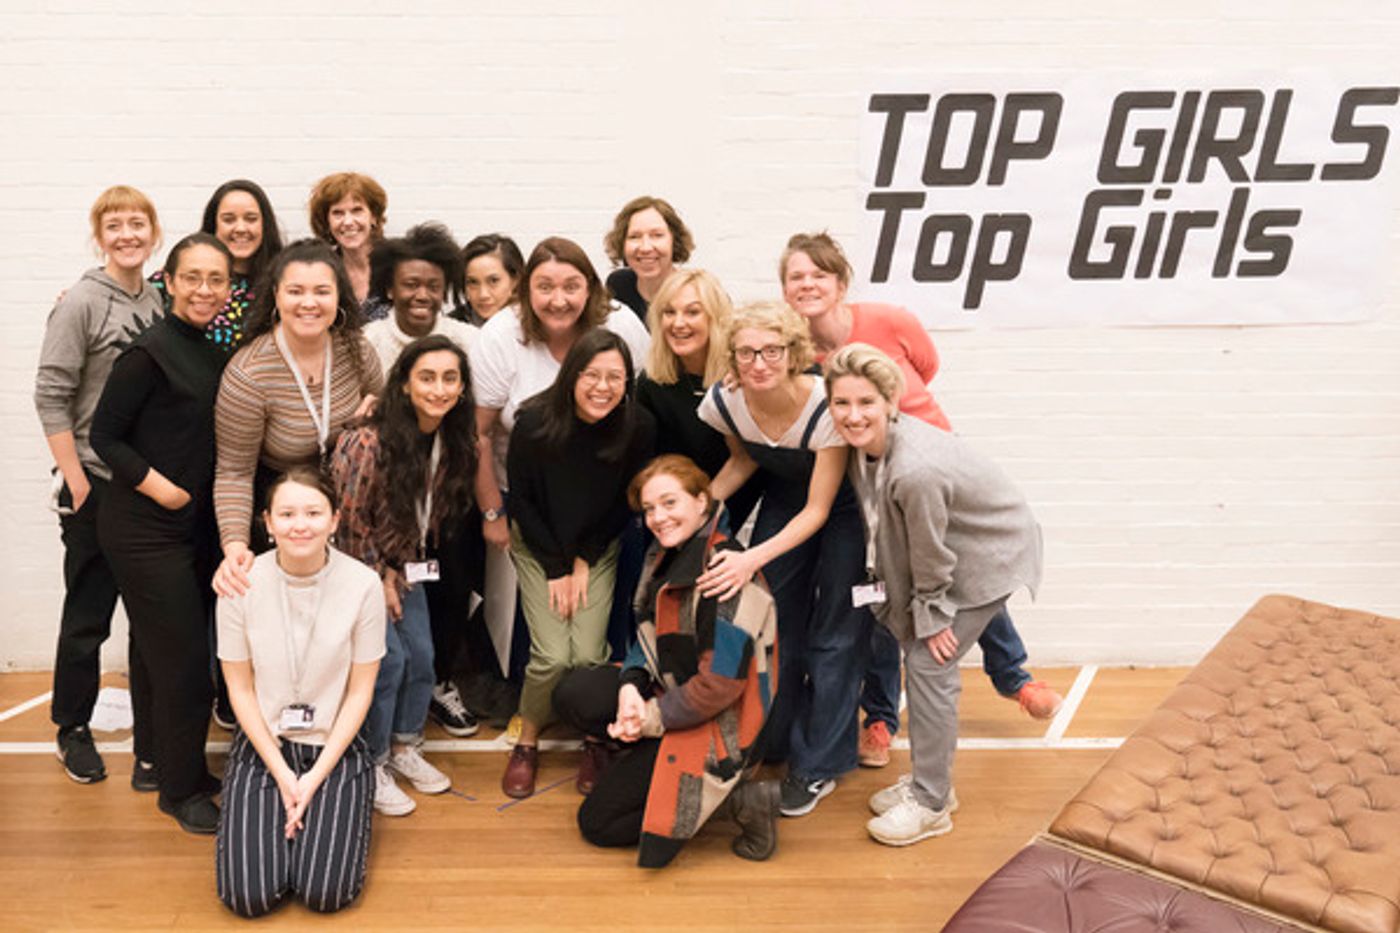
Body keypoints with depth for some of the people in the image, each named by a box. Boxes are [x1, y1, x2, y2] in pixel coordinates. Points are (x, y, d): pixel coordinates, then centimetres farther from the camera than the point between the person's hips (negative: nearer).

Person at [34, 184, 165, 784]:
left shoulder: (156, 301, 6)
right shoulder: (81, 303, -10)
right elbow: (51, 397, -12)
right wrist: (77, 483, -13)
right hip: (97, 485, -5)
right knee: (88, 612, 6)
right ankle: (72, 729, 23)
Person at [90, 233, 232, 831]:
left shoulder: (210, 353, 8)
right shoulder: (151, 352, -14)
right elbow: (104, 435, -13)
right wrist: (160, 487, -17)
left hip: (194, 526, 8)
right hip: (145, 530, -8)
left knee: (158, 648, 19)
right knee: (184, 659, -3)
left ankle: (154, 761, 35)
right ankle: (180, 789, 14)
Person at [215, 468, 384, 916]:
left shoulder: (363, 585, -14)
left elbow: (360, 692, -6)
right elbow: (240, 688, -3)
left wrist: (315, 778, -10)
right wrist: (281, 774, -8)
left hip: (335, 745, -1)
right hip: (262, 742, 1)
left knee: (326, 893, -13)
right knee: (249, 896, -11)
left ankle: (328, 812, 17)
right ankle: (279, 811, 19)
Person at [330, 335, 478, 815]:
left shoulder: (453, 441, -7)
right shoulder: (368, 443, -28)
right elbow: (350, 524, -18)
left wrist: (399, 576, 6)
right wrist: (381, 580, -10)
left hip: (407, 566, 6)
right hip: (362, 566, -6)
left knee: (422, 654, 6)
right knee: (389, 658, -9)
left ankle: (403, 748, 29)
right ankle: (370, 765, 11)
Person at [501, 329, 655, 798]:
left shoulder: (639, 427, -17)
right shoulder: (534, 422, -21)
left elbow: (626, 503, -4)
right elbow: (520, 500, -9)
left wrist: (584, 562, -6)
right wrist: (555, 568, -9)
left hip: (598, 547, 1)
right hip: (538, 545, -1)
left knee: (588, 654, -12)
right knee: (552, 656, -13)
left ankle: (595, 741, 15)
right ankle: (527, 742, 13)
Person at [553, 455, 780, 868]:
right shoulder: (665, 556, 4)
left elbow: (721, 683, -26)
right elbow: (649, 635, 10)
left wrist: (652, 718, -16)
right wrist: (631, 686, -11)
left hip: (715, 725, -9)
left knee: (597, 822, -4)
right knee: (572, 694, -4)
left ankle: (738, 799, -3)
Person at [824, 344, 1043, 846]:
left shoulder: (914, 471, -39)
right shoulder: (864, 443, -14)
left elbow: (931, 556, -24)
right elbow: (888, 530, 1)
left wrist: (932, 617, -10)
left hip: (989, 557, -8)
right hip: (947, 550, 8)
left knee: (928, 663, -7)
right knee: (919, 655, 11)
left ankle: (931, 803, 8)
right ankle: (930, 780, 28)